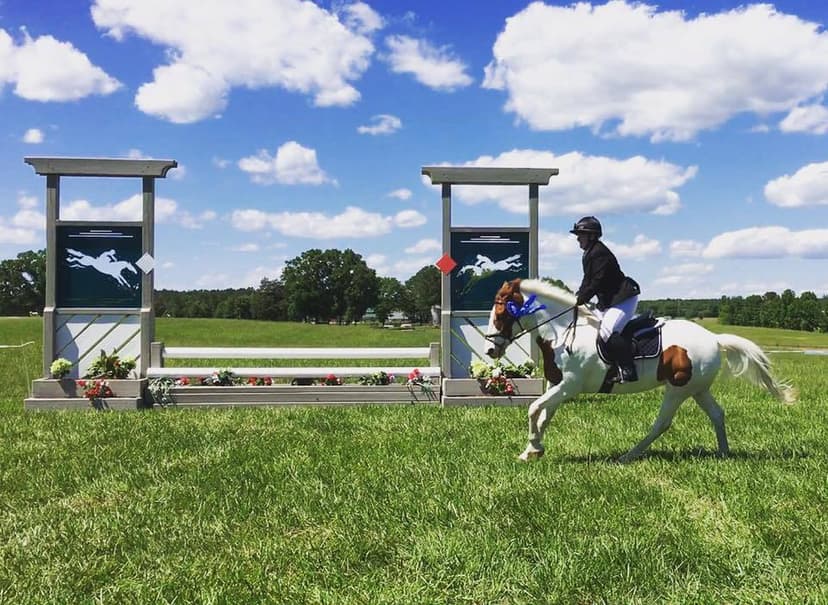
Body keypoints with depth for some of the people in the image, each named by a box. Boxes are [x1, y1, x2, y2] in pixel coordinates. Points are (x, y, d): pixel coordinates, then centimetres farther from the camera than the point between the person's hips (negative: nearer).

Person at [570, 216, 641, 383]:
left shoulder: (599, 253, -18)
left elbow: (597, 282, -23)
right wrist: (577, 296, 8)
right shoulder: (590, 254, 16)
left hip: (624, 298, -12)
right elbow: (588, 281, 20)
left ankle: (628, 370, -25)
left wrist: (580, 300, -19)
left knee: (607, 331, -26)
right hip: (610, 301, 12)